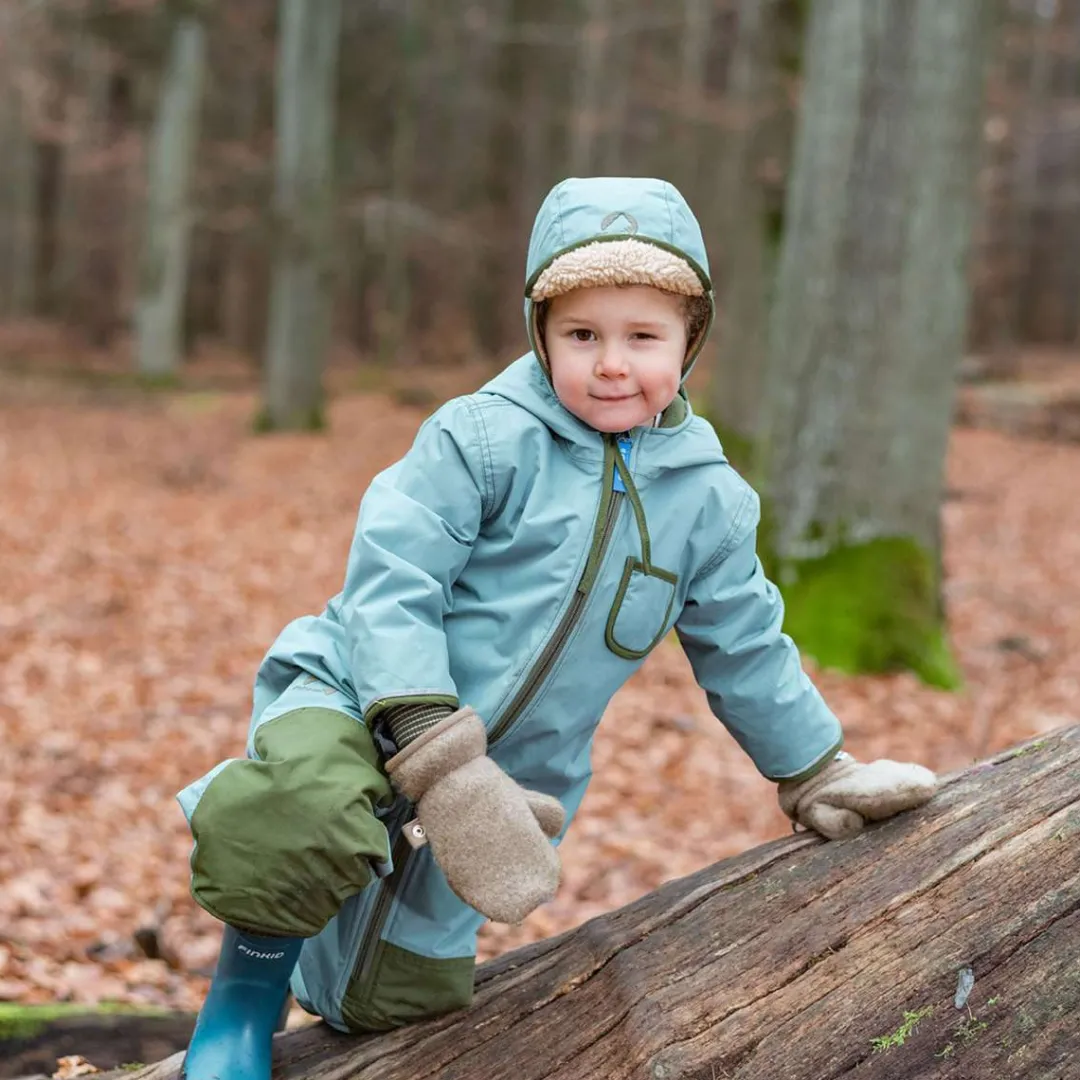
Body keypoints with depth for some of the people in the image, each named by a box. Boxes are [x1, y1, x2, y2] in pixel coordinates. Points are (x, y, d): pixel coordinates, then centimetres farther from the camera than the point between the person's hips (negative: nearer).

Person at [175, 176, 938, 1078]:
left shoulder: (709, 501, 3)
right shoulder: (483, 438, -12)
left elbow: (745, 649, 18)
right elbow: (390, 582, -18)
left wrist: (818, 778, 26)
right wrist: (438, 758, -27)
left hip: (507, 779, 5)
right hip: (357, 700, -5)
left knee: (391, 1004, 9)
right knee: (302, 812, -38)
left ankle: (313, 957, 44)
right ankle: (250, 978, -7)